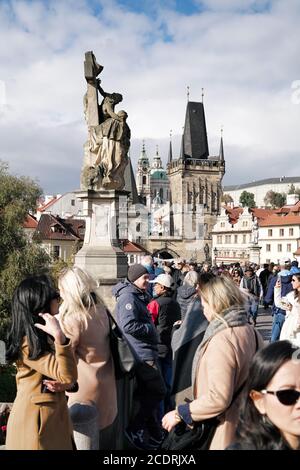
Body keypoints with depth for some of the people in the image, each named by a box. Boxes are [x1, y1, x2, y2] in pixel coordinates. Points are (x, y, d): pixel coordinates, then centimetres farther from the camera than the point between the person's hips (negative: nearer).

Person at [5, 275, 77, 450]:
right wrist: (60, 337, -41)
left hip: (52, 414, 9)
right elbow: (67, 376, -31)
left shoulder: (43, 335, 5)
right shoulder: (28, 343, -23)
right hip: (37, 419, -9)